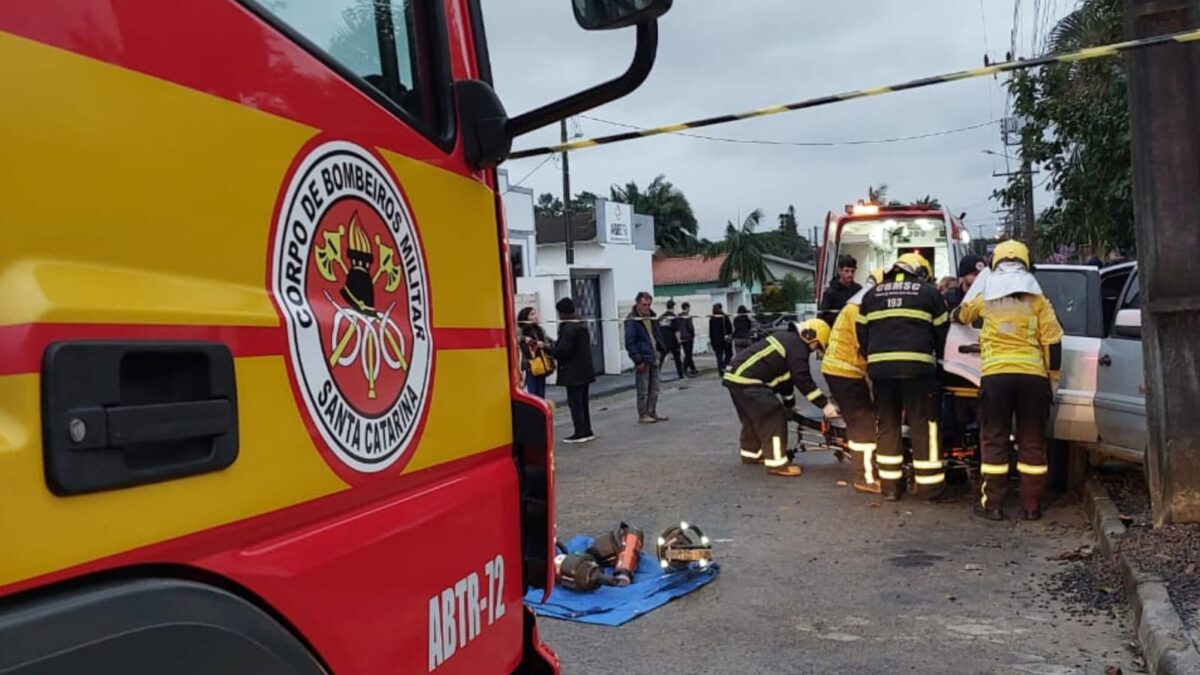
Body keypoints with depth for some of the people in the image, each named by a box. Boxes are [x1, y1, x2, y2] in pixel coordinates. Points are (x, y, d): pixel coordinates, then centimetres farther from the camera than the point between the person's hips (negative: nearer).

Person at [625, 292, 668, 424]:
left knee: (654, 388, 12)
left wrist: (659, 350, 9)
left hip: (653, 358, 8)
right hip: (643, 359, -8)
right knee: (643, 390, -1)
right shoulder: (632, 320, -13)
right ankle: (643, 415, 6)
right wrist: (638, 360, -18)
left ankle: (652, 412, 22)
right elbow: (630, 342, -16)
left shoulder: (651, 316, 11)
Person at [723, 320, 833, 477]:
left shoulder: (788, 340, 24)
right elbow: (803, 379, -14)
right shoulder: (797, 346, -8)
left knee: (752, 417, 24)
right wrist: (825, 404, -11)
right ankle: (777, 463, -7)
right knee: (773, 417, -9)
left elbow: (786, 376, 31)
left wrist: (789, 404, 36)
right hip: (746, 380, -11)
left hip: (737, 376, 11)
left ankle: (751, 453, 37)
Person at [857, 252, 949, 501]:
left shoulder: (872, 294, 19)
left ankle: (890, 485, 12)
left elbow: (862, 334, 17)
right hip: (917, 365, -3)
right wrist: (940, 359, 27)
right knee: (923, 425, 4)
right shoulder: (929, 292, 11)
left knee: (887, 426, 8)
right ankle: (929, 484, 9)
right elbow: (942, 333, 12)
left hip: (880, 366, 3)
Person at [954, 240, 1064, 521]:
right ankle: (1031, 506, 12)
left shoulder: (985, 298, 11)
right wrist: (1053, 372, 11)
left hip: (995, 374, 0)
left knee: (994, 440, 5)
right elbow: (1053, 339, 3)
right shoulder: (1037, 299, 8)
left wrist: (959, 312, 54)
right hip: (1033, 375, 1)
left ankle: (992, 504, 5)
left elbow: (961, 315, 31)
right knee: (1032, 442, 8)